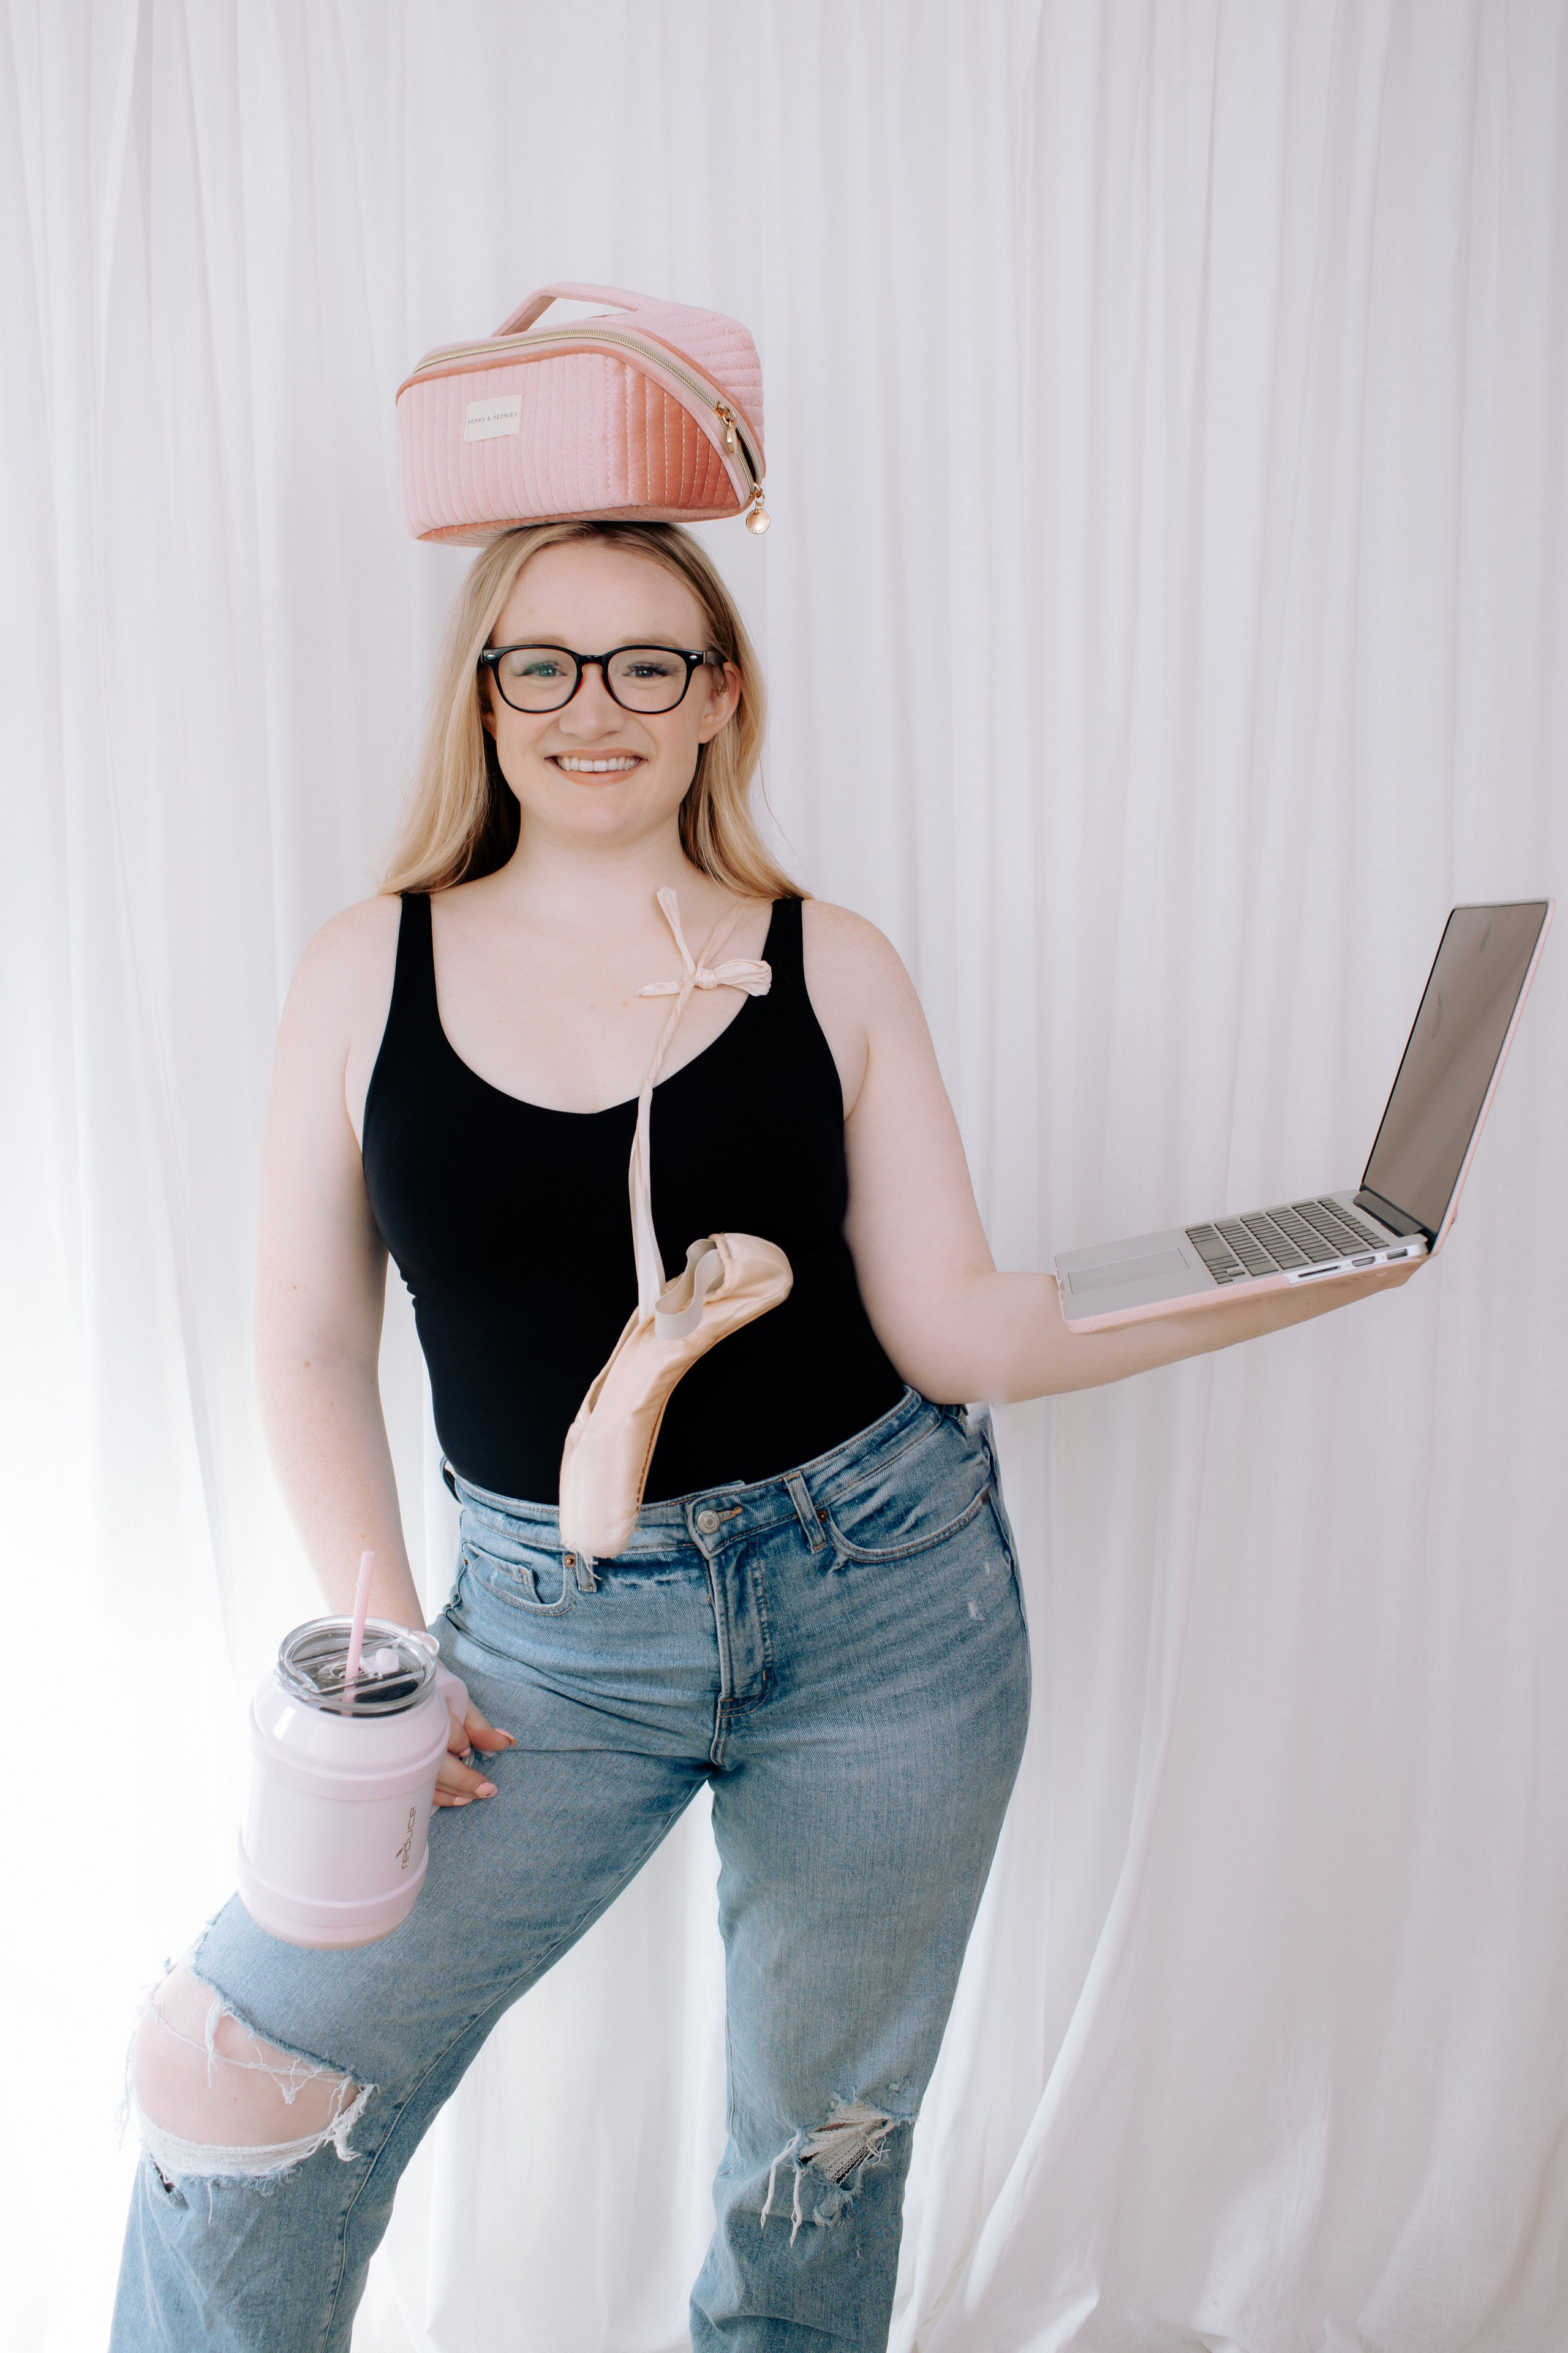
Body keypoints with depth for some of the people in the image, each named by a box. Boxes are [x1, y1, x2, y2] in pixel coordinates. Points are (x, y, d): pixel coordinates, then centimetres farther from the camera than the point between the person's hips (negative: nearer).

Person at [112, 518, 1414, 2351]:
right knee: (257, 2070, -3)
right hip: (553, 1629, 0)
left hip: (887, 1595, 0)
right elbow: (311, 1343, 2)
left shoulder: (829, 969, -3)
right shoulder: (367, 972, -2)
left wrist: (1303, 1275, -13)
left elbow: (952, 1325, -5)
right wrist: (380, 1644, -7)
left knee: (824, 2142, 16)